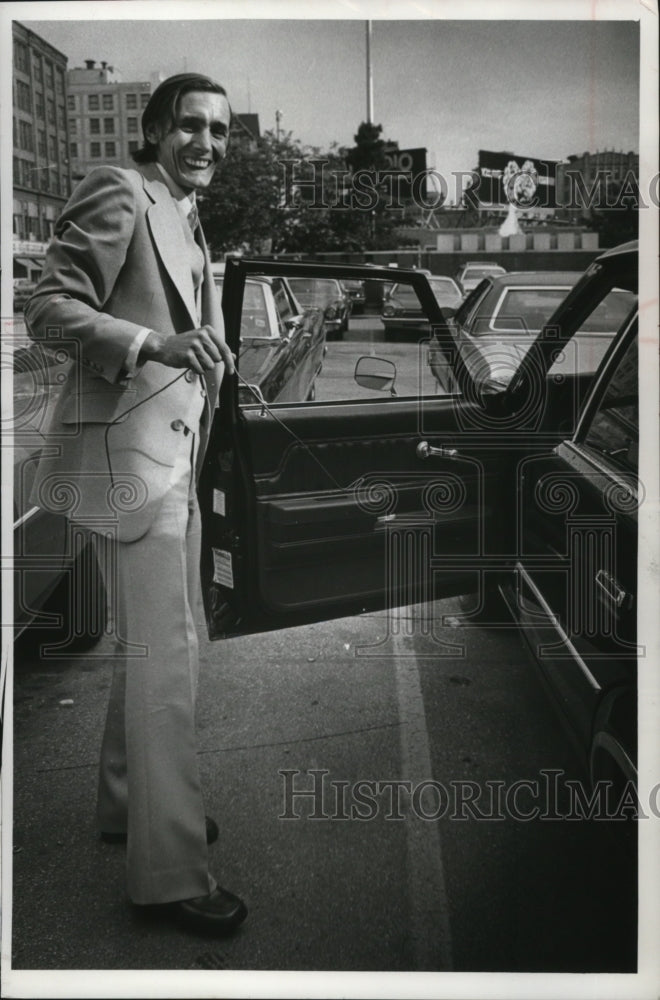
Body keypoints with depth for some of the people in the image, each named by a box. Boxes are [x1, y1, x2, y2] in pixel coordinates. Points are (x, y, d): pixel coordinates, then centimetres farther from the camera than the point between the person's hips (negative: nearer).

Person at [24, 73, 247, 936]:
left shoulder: (187, 218, 21)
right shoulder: (117, 192, -8)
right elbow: (50, 309, -15)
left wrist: (205, 350, 14)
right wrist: (155, 344, -27)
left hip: (174, 454, 10)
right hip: (128, 451, -10)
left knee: (155, 646, 18)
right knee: (164, 657, -10)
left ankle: (129, 803, 35)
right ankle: (171, 870, -1)